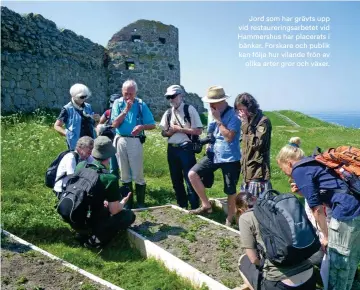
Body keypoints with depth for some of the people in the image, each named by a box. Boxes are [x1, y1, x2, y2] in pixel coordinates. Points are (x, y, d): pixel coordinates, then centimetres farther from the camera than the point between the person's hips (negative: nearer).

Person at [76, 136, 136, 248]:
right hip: (90, 222, -7)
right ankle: (95, 240, -6)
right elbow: (114, 210, -13)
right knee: (129, 215, 5)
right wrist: (123, 202, 9)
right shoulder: (110, 178, -21)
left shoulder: (80, 165, -3)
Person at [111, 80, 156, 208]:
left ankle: (141, 203, 9)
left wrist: (142, 126, -22)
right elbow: (115, 124, -9)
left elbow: (152, 125, -2)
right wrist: (126, 110, -17)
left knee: (138, 175, -1)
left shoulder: (141, 104, -3)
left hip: (135, 141, -2)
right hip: (121, 141, 2)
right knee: (124, 174, 12)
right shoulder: (118, 103, 0)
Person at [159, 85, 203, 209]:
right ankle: (182, 206, 29)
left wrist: (180, 129, -13)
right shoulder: (168, 113, 9)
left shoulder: (190, 110, -6)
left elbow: (198, 131, -10)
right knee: (176, 180, 14)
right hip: (172, 149, 6)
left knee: (190, 179, -2)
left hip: (186, 148, -6)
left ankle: (195, 208, 9)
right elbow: (163, 132, 13)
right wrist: (171, 131, -9)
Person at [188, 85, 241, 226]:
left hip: (230, 158, -7)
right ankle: (206, 204, 6)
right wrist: (208, 143, 4)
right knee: (192, 173, -7)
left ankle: (229, 218, 26)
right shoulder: (213, 112, 8)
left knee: (230, 190, 6)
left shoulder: (233, 116, -16)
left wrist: (218, 119, -23)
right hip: (214, 155, 7)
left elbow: (229, 137, -26)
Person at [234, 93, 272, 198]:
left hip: (258, 171, -8)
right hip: (248, 171, 8)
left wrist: (246, 125, -18)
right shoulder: (248, 121, 13)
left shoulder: (263, 121, -10)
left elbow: (257, 143, -19)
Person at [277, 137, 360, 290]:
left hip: (347, 211, -9)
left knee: (338, 261, 7)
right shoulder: (315, 163, 22)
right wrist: (303, 190, 17)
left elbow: (317, 208, -6)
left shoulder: (300, 171, -4)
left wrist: (326, 236, 4)